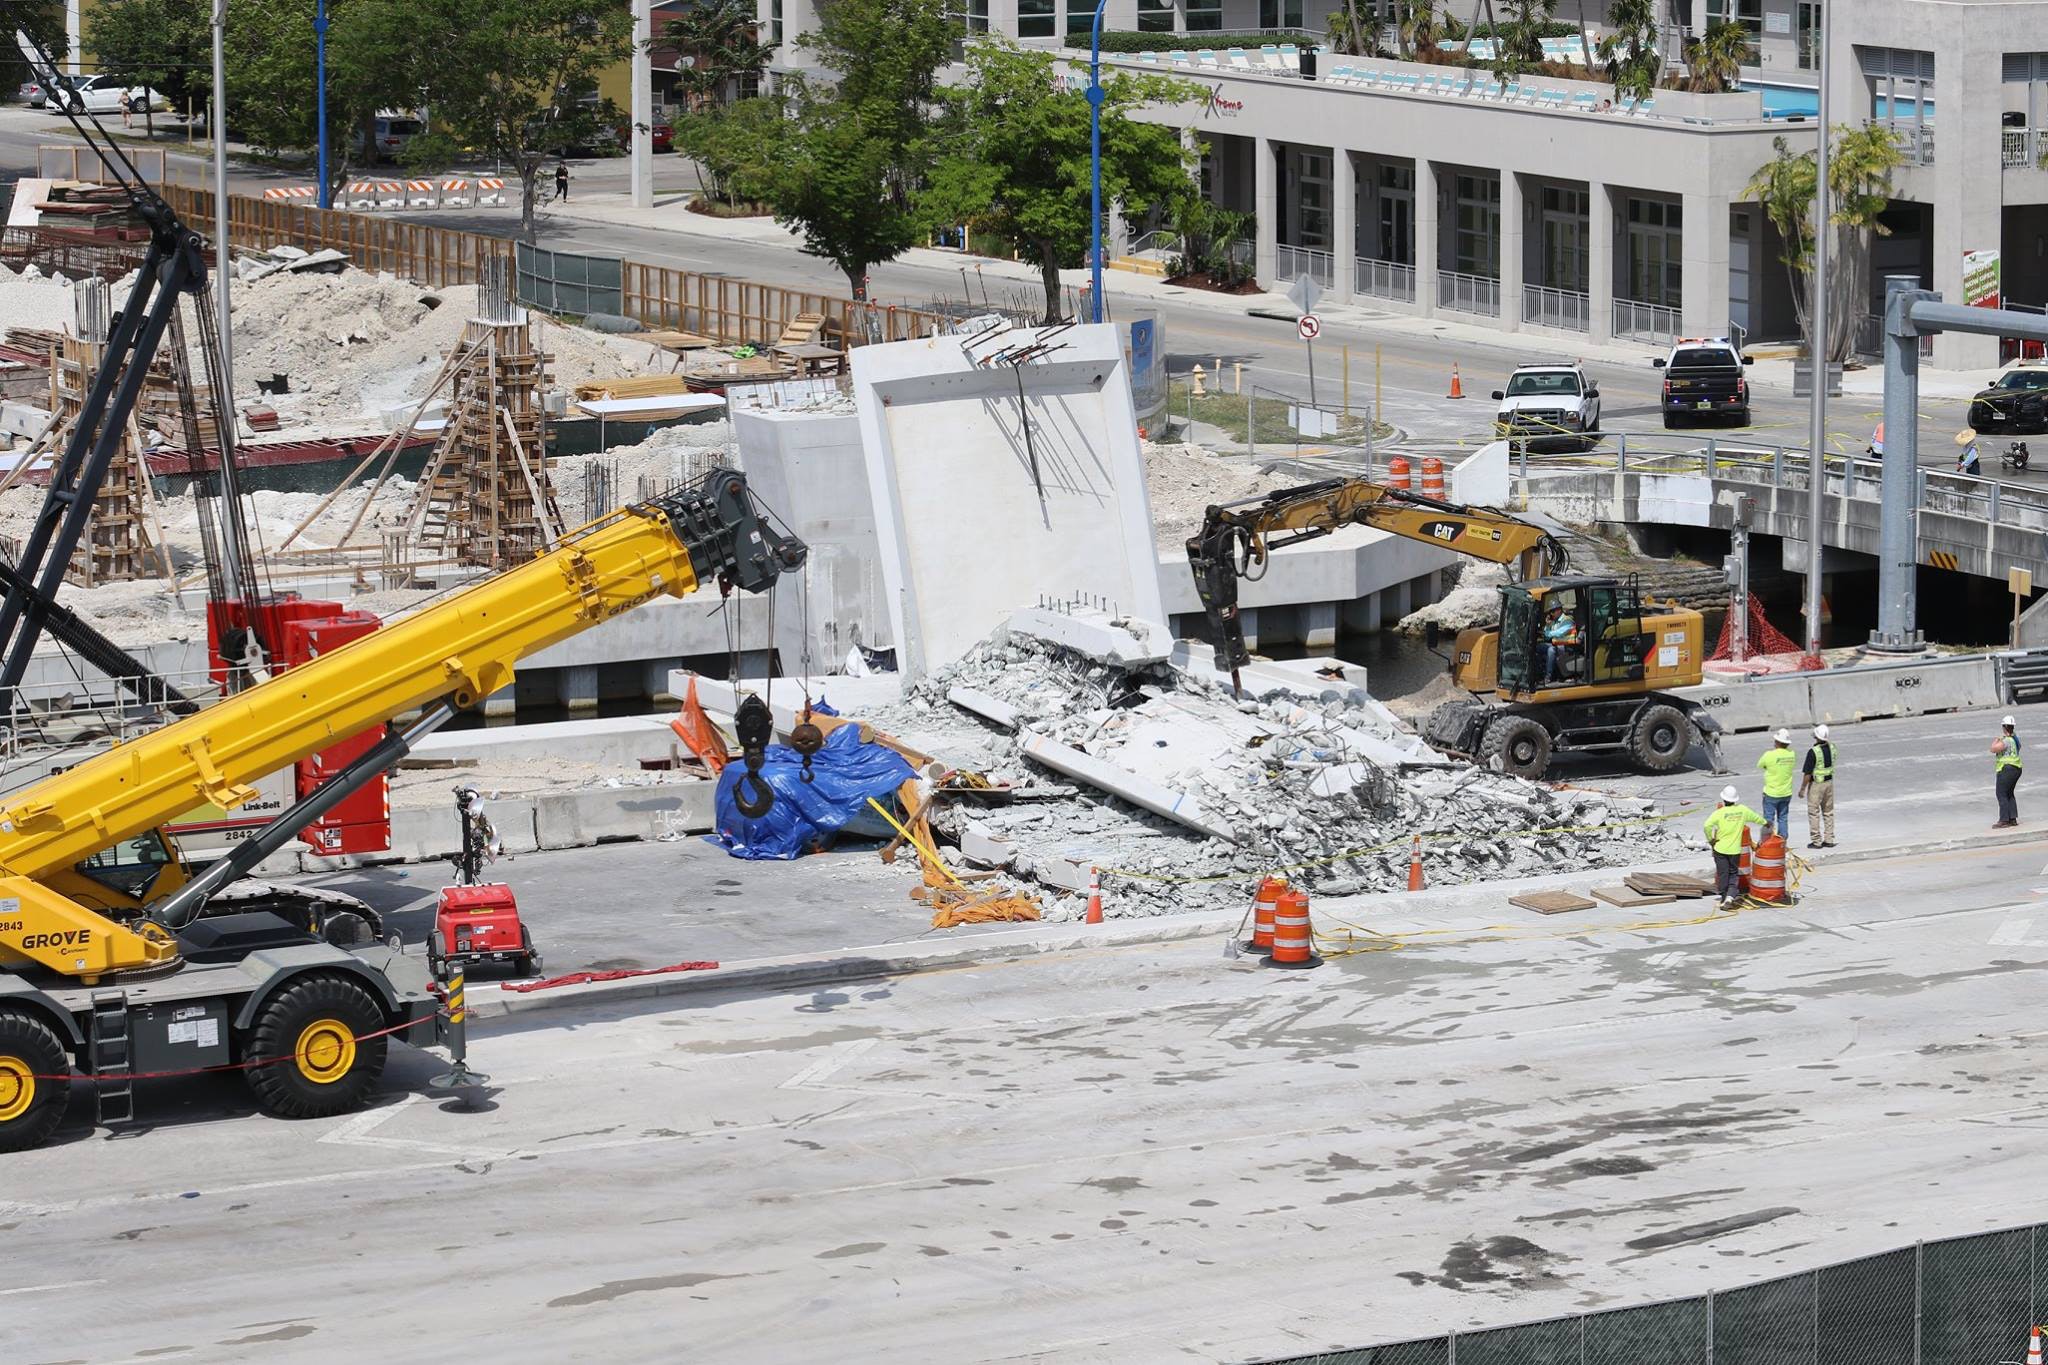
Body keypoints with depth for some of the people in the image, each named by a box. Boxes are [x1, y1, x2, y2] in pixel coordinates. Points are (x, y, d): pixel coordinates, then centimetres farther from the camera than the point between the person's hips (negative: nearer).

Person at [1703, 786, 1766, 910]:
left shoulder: (1719, 812, -12)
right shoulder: (1742, 810, -2)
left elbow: (1707, 826, -24)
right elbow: (1756, 818, 16)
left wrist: (1710, 839, -8)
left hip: (1720, 848, -2)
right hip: (1735, 849, 2)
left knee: (1723, 875, 9)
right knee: (1734, 874, 12)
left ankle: (1725, 899, 16)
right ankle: (1730, 897, -7)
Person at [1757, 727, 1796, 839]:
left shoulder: (1770, 755, -19)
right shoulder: (1791, 754, -6)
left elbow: (1760, 765, -4)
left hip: (1771, 793, -4)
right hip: (1786, 793, 4)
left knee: (1768, 820, 5)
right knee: (1783, 819, 14)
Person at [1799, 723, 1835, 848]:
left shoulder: (1813, 752, -22)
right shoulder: (1831, 748, -3)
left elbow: (1807, 773, -21)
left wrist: (1802, 789, -10)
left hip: (1816, 784, -6)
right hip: (1829, 781, 6)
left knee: (1814, 813, 3)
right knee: (1828, 812, 15)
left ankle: (1816, 841, 5)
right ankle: (1829, 840, 18)